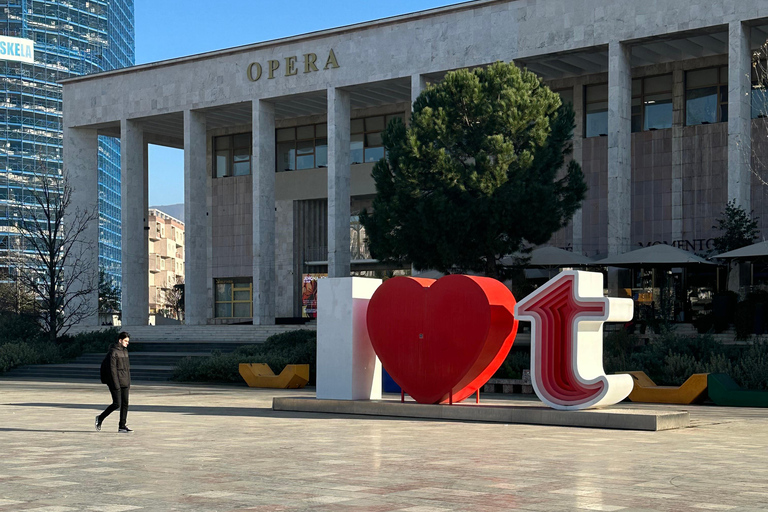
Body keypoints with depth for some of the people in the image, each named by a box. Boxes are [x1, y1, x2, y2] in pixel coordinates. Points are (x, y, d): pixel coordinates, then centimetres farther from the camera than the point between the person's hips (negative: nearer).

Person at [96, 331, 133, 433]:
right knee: (117, 404, -8)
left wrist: (129, 383, 16)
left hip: (125, 383, 8)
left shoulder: (125, 351, 14)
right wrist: (116, 384, -19)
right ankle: (100, 418, 11)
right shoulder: (113, 352, -11)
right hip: (116, 382, -8)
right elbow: (112, 369, -16)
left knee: (125, 404, 4)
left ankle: (122, 426, 8)